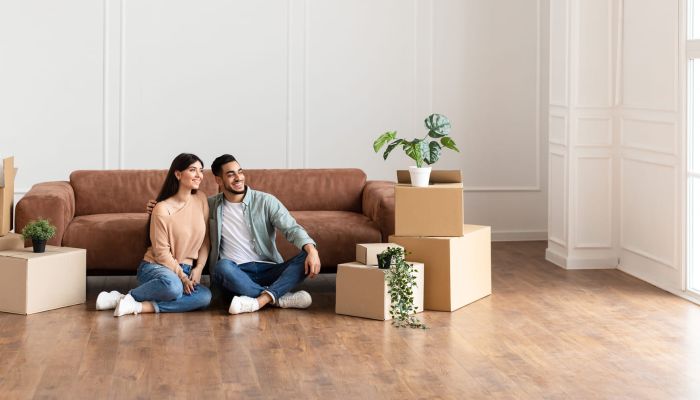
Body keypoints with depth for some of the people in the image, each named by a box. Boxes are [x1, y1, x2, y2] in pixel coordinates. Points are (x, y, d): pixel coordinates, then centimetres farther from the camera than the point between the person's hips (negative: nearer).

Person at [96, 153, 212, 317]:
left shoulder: (201, 200, 5)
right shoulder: (162, 209, -12)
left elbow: (205, 240, 7)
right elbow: (162, 252, -11)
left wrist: (199, 268, -6)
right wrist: (181, 276, -15)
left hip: (185, 270, 6)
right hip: (155, 266, -6)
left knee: (205, 296, -28)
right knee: (173, 286, -41)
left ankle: (140, 306, -25)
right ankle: (128, 297, -17)